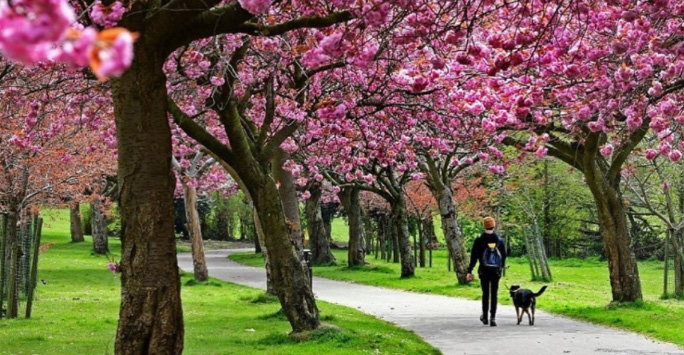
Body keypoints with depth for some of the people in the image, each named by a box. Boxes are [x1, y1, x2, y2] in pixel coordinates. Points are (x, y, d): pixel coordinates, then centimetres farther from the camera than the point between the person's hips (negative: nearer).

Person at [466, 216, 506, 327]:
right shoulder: (499, 240, 2)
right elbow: (504, 255, 11)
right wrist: (502, 266, 29)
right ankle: (493, 318, -6)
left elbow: (474, 257, -7)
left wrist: (470, 271, -4)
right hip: (496, 271, 1)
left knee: (485, 294, 12)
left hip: (484, 271, -1)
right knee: (494, 294, 2)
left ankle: (484, 317, 21)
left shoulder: (479, 240, -6)